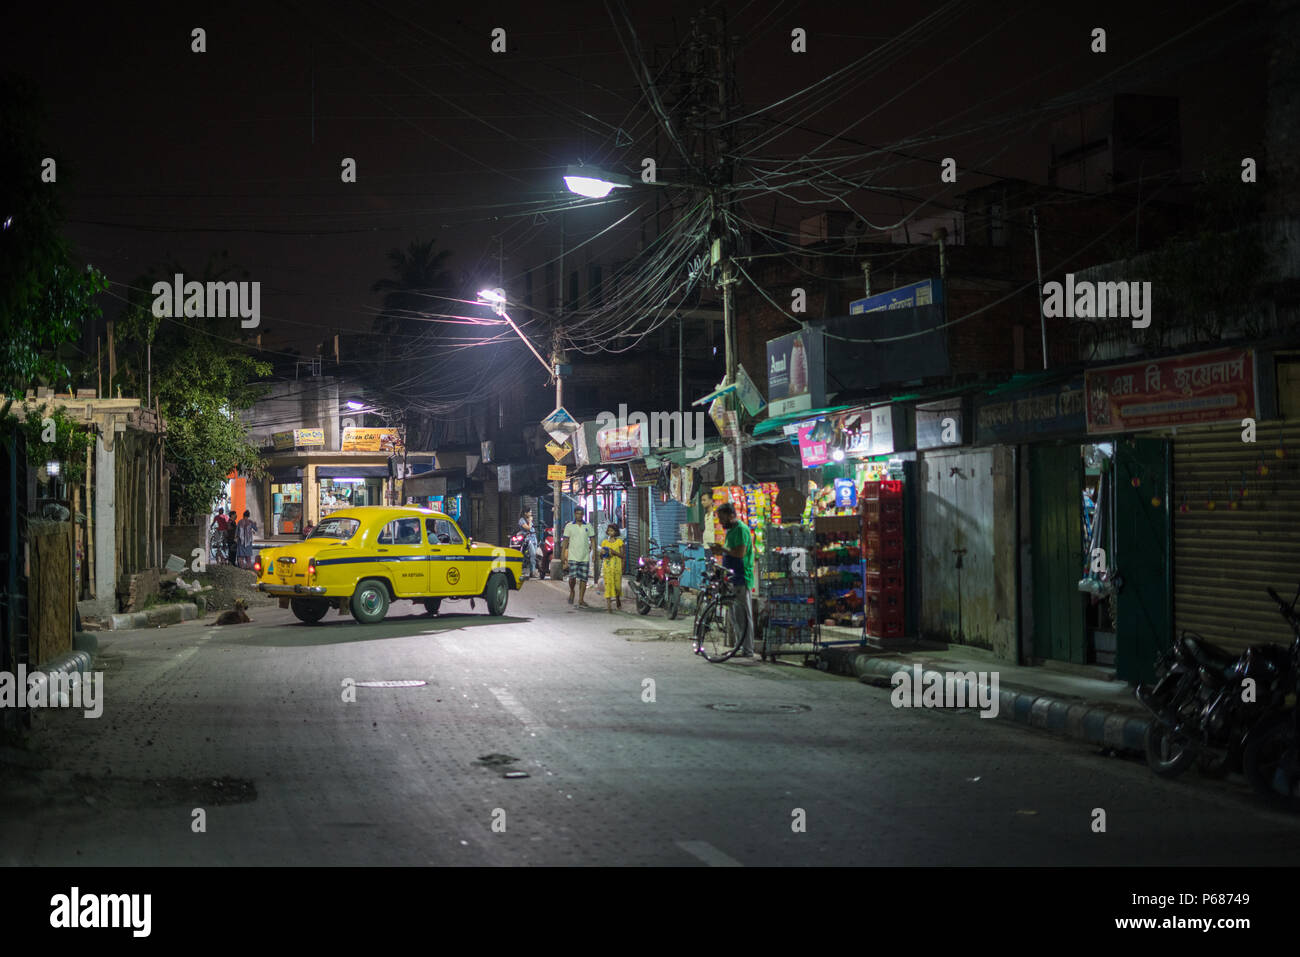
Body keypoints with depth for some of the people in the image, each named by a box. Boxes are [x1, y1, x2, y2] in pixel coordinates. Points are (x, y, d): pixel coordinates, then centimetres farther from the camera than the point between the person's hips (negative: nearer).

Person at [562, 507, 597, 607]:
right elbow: (566, 541, 4)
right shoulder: (569, 526, 3)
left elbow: (592, 540, 11)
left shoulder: (588, 526, 8)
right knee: (572, 577, -12)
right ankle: (571, 591, 18)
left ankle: (581, 601, 7)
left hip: (585, 557, 2)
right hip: (573, 557, -2)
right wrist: (564, 555, -2)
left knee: (583, 579, 1)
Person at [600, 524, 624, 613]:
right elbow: (601, 557, 12)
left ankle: (618, 602, 31)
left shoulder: (619, 541, 5)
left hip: (617, 565, 0)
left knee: (617, 585, 5)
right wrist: (602, 553, -10)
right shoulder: (604, 542, 9)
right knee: (608, 584, -11)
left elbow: (622, 555, 2)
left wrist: (614, 552, -14)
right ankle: (608, 605, -16)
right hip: (607, 565, 0)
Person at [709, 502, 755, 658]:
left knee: (743, 615, -7)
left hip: (742, 579, -10)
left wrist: (723, 549, -13)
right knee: (735, 616, 14)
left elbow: (740, 553, -23)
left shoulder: (741, 529, -13)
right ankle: (741, 646, 21)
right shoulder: (731, 530, 18)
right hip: (733, 579, 10)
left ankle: (748, 650, -4)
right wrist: (720, 551, 8)